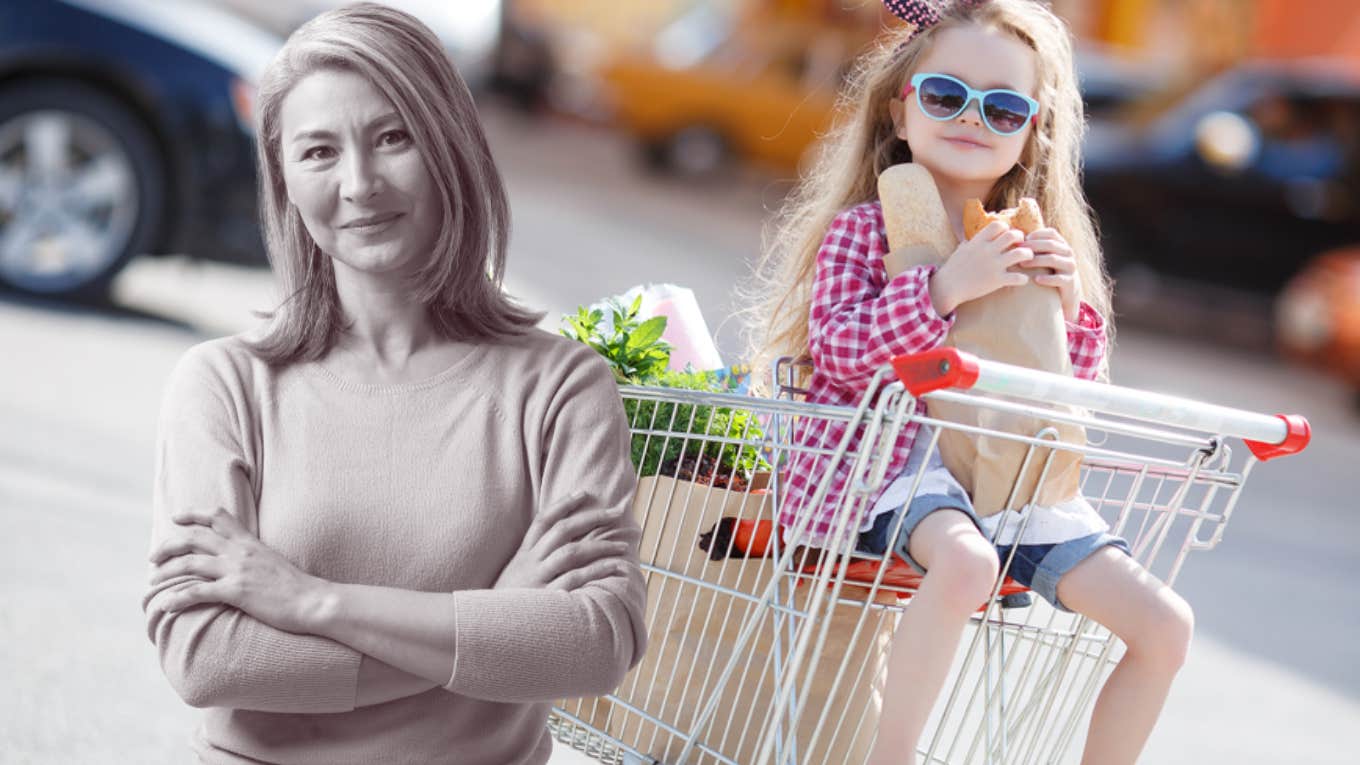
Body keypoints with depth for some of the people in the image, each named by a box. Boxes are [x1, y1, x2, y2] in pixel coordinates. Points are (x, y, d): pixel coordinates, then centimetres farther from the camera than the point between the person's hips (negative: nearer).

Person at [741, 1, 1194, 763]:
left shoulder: (1035, 245, 16)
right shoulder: (862, 228, 1)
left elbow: (1081, 381, 19)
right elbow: (836, 350, -13)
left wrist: (1073, 306, -1)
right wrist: (942, 289, -23)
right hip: (896, 459, -5)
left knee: (1165, 624, -6)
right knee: (965, 562, -39)